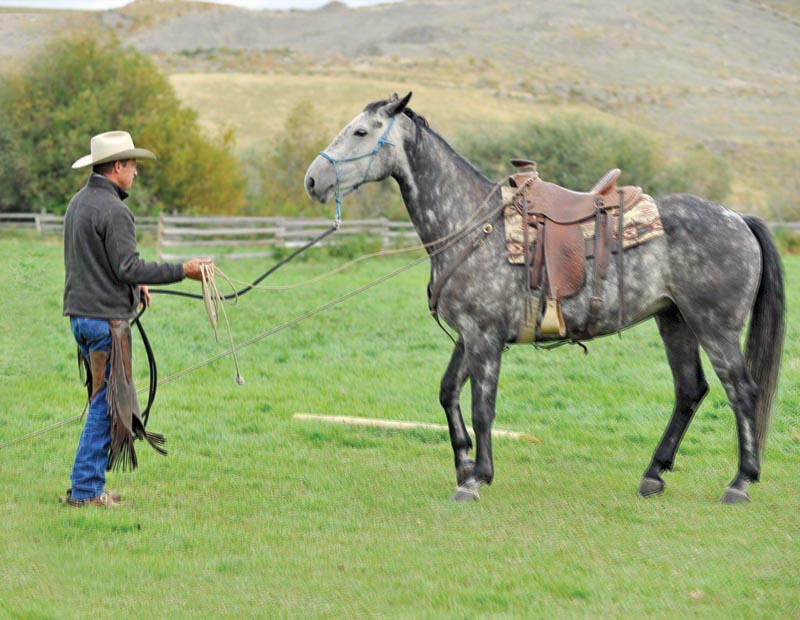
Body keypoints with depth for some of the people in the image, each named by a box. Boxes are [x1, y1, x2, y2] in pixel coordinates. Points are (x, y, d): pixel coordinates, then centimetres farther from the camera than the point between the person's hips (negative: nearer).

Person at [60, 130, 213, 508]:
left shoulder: (78, 203, 15)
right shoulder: (113, 211, -16)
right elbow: (129, 267, -21)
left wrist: (133, 285, 27)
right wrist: (182, 271, -16)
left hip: (80, 314, 10)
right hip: (106, 318, -10)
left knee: (104, 402, 16)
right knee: (106, 404, -6)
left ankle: (88, 485, 17)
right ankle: (86, 490, -6)